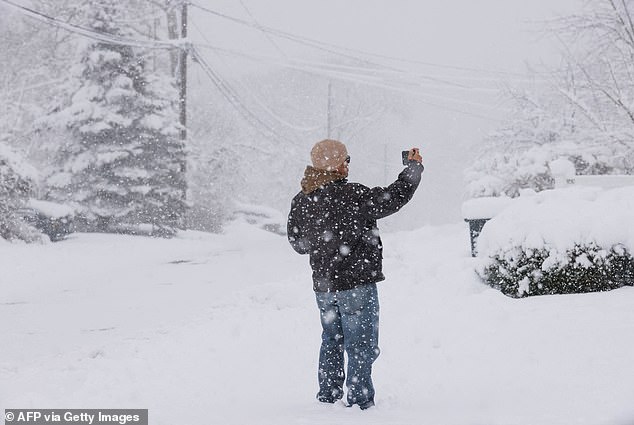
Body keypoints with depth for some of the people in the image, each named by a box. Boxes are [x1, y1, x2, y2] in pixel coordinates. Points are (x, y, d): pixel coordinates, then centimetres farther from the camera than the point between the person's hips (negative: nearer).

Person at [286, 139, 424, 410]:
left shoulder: (300, 202, 1)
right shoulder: (352, 195, -18)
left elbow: (298, 243, 12)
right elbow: (394, 198, -12)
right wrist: (414, 167, 3)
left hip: (323, 286, 7)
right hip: (356, 283, -7)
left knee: (331, 341, 21)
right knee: (361, 346, 2)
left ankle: (328, 397, 25)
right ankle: (360, 401, 4)